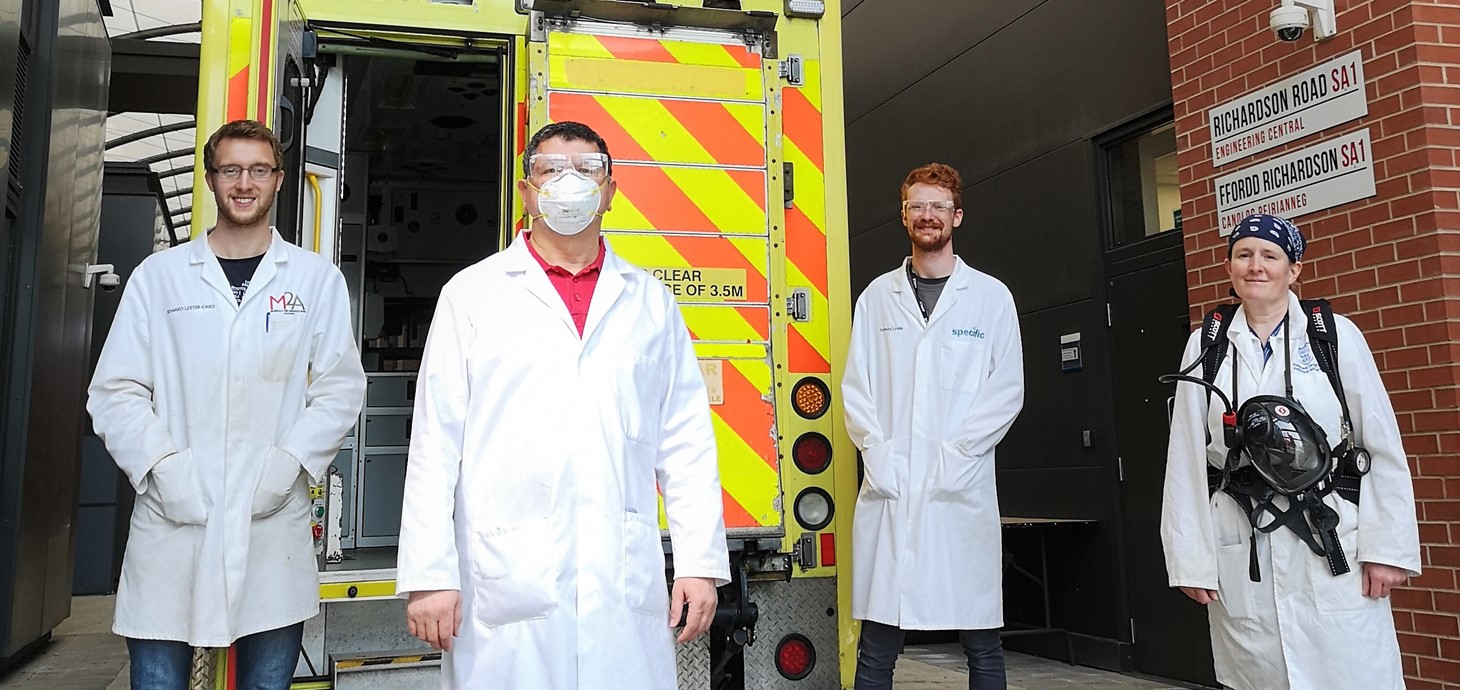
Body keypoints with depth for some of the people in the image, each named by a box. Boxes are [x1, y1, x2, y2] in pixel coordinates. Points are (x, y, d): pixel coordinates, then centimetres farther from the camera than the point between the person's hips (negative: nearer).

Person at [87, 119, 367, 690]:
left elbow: (341, 388, 3)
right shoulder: (159, 274, 8)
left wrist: (288, 463, -10)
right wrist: (162, 468, -9)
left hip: (274, 528, 0)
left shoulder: (317, 279, 6)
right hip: (171, 522, 1)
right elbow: (116, 391, 5)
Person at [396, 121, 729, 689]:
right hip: (505, 579, -1)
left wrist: (701, 563, 3)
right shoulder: (472, 293, 7)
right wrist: (428, 573, -4)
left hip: (626, 581, 2)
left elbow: (687, 443, 9)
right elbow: (435, 442, 2)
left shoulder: (649, 301, 13)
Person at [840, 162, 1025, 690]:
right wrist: (877, 453, -6)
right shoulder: (877, 296, 12)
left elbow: (1007, 389, 1)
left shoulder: (991, 296, 7)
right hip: (888, 488, 1)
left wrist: (955, 455, -9)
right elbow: (855, 386, 8)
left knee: (982, 644, 4)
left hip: (963, 490, -1)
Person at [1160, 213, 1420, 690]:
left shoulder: (1336, 335, 1)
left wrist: (1388, 547, -3)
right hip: (1241, 553, 1)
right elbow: (1186, 460, 4)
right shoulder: (1205, 346, 5)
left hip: (1333, 543, -1)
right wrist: (1192, 559, 2)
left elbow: (1382, 448, 1)